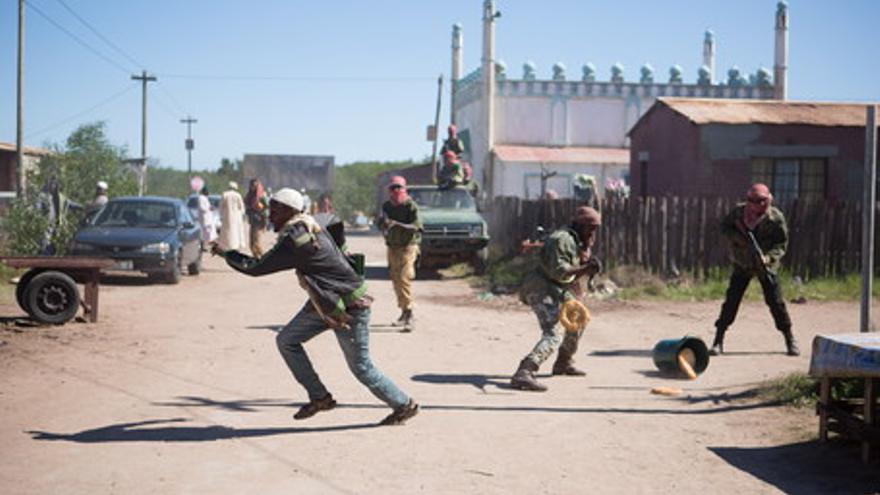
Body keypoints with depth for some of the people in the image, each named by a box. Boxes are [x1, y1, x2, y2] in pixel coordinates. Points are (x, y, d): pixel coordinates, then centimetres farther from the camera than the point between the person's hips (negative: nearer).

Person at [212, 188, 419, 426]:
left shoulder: (295, 241, -25)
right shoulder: (307, 227, 3)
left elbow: (256, 267, -19)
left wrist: (226, 253, -7)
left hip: (349, 306, -10)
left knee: (361, 367, 0)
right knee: (286, 341, 9)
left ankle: (404, 405, 17)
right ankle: (319, 397, 16)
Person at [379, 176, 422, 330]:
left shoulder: (411, 206, -11)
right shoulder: (386, 206, 8)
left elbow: (417, 227, -19)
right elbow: (382, 224, 15)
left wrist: (397, 224, -29)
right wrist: (383, 223, -9)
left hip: (407, 247, -7)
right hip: (392, 247, 7)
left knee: (404, 279, -17)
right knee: (395, 280, 10)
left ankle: (409, 315, -18)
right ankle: (404, 312, 23)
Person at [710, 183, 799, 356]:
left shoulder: (775, 218, -14)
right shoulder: (739, 211, -9)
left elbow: (782, 244, -9)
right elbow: (724, 227, 2)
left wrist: (769, 257, -27)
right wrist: (739, 238, -18)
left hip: (765, 265, -1)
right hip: (742, 263, 1)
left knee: (776, 302, -2)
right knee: (731, 300, -4)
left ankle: (790, 340, 12)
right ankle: (718, 340, 3)